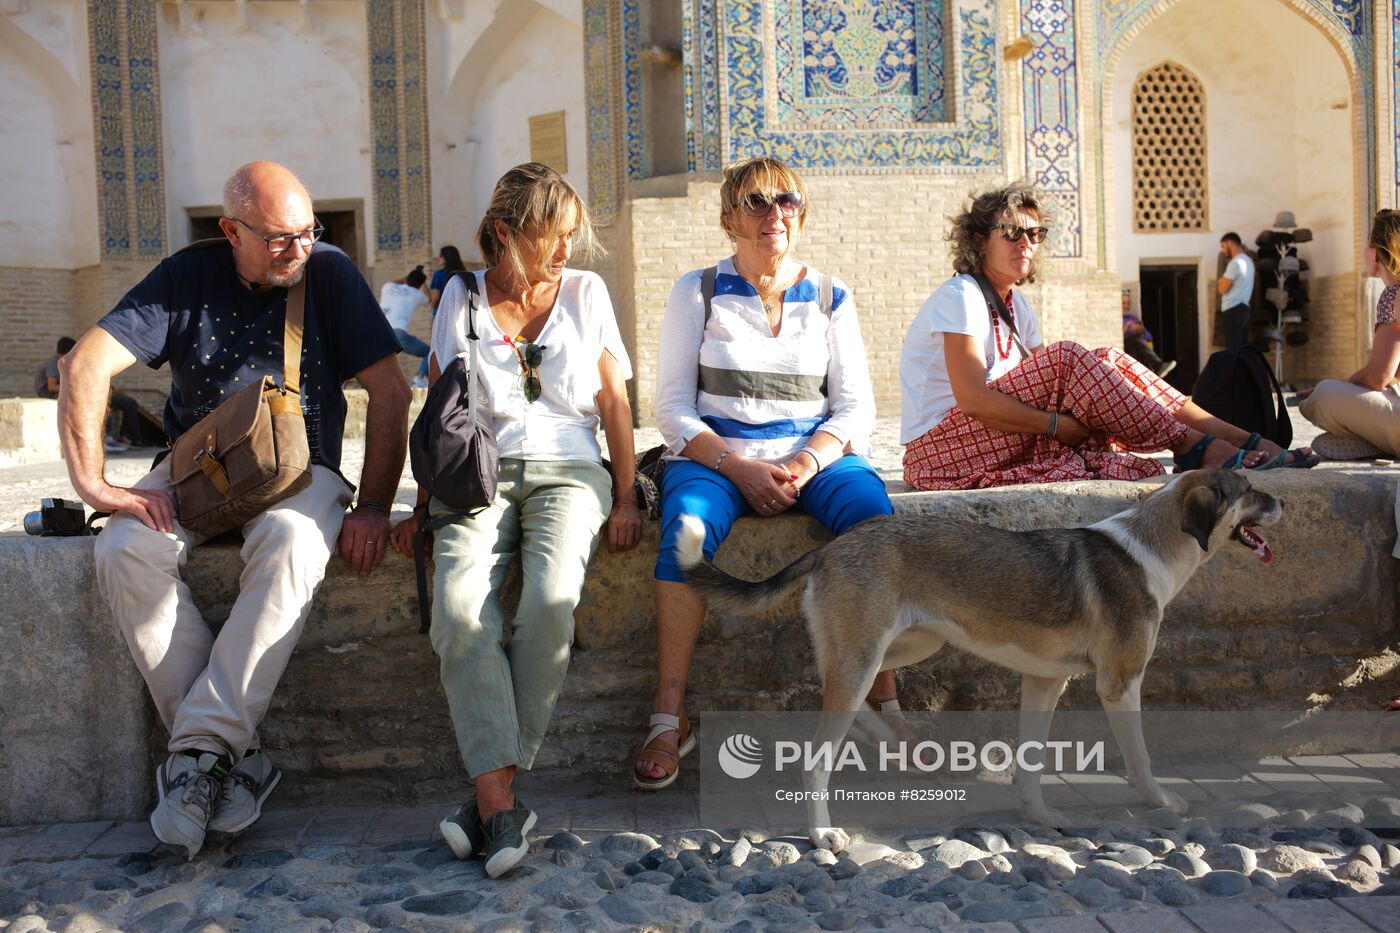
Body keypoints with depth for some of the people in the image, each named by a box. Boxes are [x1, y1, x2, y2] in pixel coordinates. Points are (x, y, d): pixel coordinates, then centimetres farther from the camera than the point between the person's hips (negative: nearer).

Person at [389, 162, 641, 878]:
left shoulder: (586, 293, 12)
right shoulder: (460, 298, 11)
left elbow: (614, 401, 11)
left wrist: (625, 497, 3)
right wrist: (424, 503, 10)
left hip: (566, 471, 0)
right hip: (478, 473, 1)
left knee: (551, 600, -32)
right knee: (460, 607, -30)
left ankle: (493, 790, -21)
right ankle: (500, 805, -31)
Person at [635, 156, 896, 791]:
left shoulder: (830, 297, 11)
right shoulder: (697, 292, 6)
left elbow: (856, 406, 6)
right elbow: (673, 407, 0)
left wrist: (806, 464, -14)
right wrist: (737, 467, -15)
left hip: (815, 456, 2)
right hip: (716, 455, -1)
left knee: (874, 516, -29)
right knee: (687, 525, -34)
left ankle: (884, 702, -21)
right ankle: (668, 719, -27)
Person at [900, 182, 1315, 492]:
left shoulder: (1015, 304, 16)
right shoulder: (961, 297, -13)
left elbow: (1045, 380, 7)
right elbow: (972, 399, -24)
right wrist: (1060, 425, -24)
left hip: (1000, 439, 8)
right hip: (941, 446, -8)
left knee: (1106, 360, -7)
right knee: (1068, 359, -25)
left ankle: (1248, 442, -13)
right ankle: (1195, 446, -23)